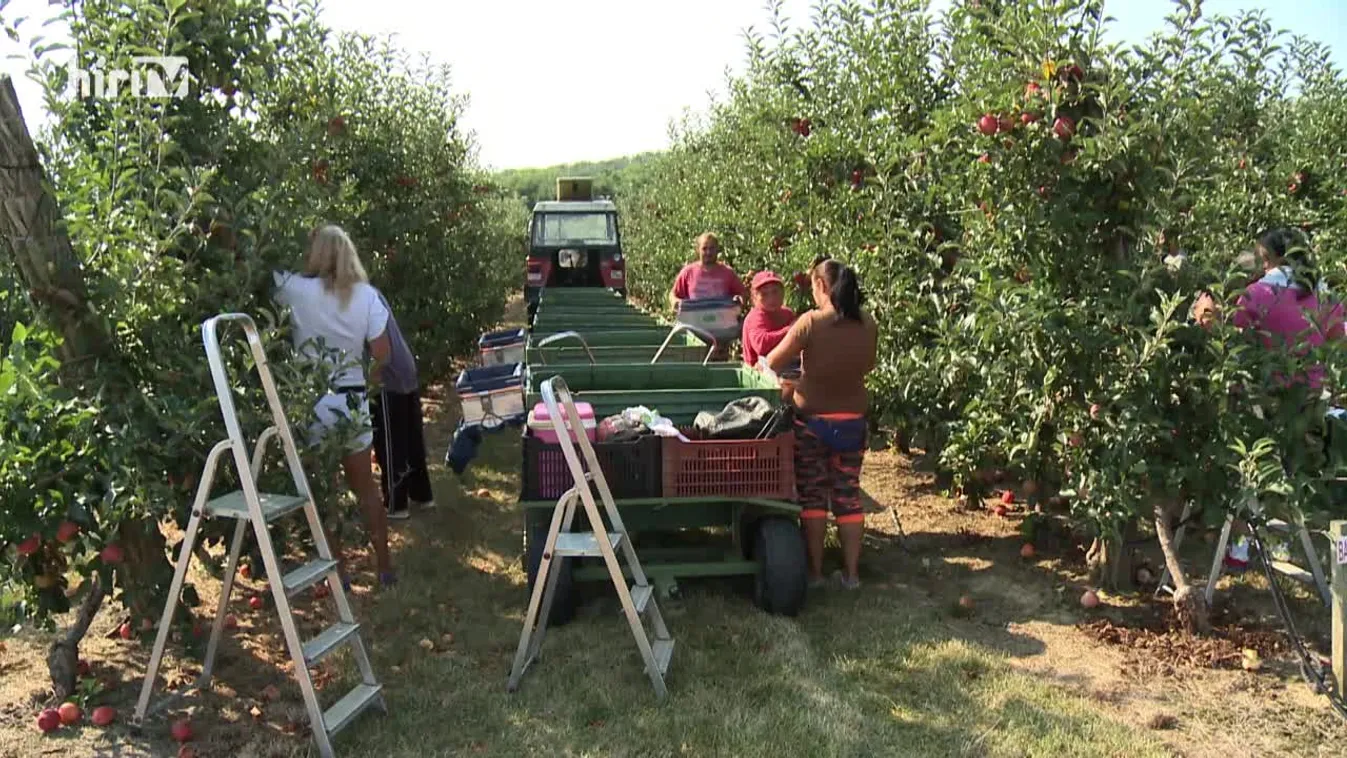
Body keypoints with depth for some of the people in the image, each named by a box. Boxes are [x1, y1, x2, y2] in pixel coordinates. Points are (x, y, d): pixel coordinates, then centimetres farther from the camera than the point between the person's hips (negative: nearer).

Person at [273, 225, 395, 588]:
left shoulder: (297, 290, -11)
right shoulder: (367, 296, -5)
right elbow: (382, 353, -5)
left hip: (311, 405, -2)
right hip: (353, 403, 2)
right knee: (365, 486, 16)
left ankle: (337, 570, 17)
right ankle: (384, 565, 24)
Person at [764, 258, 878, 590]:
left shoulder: (811, 322, -17)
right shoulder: (868, 326, -4)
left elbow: (772, 363, -8)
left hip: (812, 420, -3)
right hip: (853, 421, 4)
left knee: (812, 495, 8)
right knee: (848, 495, 12)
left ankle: (814, 571, 15)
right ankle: (851, 572, 19)